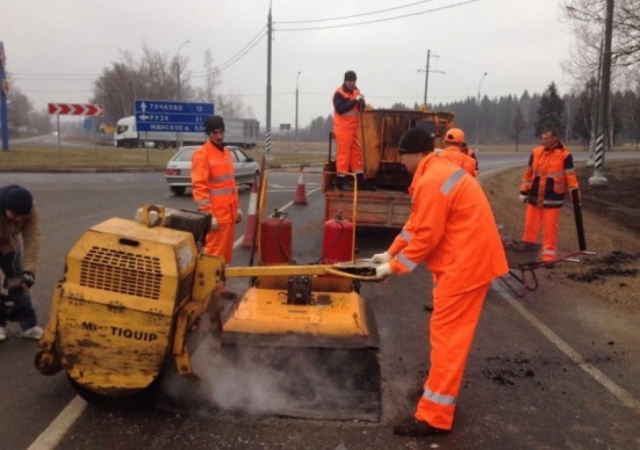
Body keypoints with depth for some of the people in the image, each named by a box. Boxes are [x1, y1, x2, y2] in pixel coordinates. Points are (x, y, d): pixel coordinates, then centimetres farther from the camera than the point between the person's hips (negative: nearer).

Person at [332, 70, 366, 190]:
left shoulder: (356, 91, 12)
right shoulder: (339, 93, -11)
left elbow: (361, 108, 13)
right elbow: (340, 109, -23)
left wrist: (361, 101, -10)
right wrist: (355, 101, -27)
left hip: (354, 127, 8)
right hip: (343, 128, -8)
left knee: (357, 151, 10)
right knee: (343, 153, -8)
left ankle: (359, 178, 17)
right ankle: (340, 180, -5)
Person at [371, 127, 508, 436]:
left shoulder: (431, 182, -20)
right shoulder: (438, 172, 15)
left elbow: (425, 236, -19)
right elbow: (416, 223, 17)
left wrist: (394, 266, -9)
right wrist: (390, 253, 14)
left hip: (466, 263, -11)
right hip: (469, 259, 11)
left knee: (447, 335, -7)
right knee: (449, 332, 20)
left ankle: (434, 416, -1)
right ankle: (443, 394, 35)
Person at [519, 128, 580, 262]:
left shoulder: (564, 155, -9)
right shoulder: (536, 152, 3)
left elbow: (570, 176, -8)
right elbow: (528, 173, 10)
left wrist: (575, 194, -10)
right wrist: (524, 191, 9)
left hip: (553, 198, -4)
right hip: (534, 196, 4)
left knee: (550, 228, 1)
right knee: (530, 226, 9)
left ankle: (549, 256, 10)